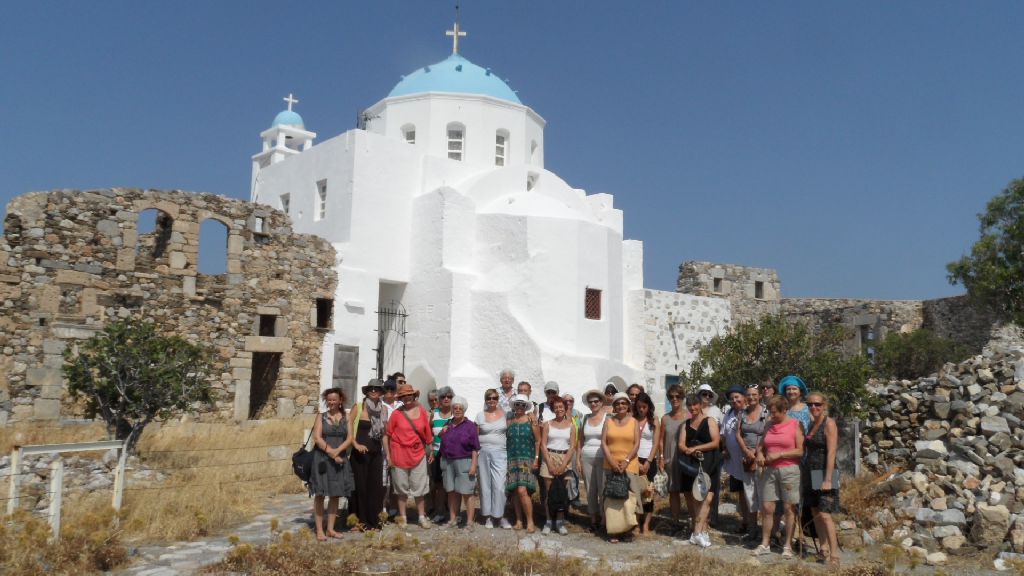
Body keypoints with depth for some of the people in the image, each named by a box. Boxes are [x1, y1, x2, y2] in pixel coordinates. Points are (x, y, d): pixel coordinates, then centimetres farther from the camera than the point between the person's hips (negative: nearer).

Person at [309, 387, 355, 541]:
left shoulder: (346, 418, 7)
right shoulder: (321, 417, 3)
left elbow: (349, 439, -1)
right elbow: (317, 438, -7)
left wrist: (337, 451, -17)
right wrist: (330, 452, -16)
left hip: (340, 459, 3)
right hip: (322, 459, -3)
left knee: (336, 494, 6)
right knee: (320, 494, -2)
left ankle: (330, 528, 15)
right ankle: (319, 530, 3)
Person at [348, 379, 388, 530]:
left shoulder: (384, 409, 7)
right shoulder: (357, 407, -5)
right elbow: (348, 427, -11)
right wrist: (356, 444, -19)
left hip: (376, 453, 4)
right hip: (360, 452, -4)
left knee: (376, 486, 7)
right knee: (361, 486, 2)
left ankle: (373, 520, 17)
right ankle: (361, 520, 12)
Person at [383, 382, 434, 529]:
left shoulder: (422, 411, -1)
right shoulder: (397, 413, -7)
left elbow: (427, 433, 6)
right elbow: (386, 434, -3)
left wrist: (429, 450, 7)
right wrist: (388, 455, -4)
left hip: (418, 454, 1)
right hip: (399, 455, -1)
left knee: (419, 489, 7)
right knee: (402, 488, 11)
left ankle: (422, 517, 18)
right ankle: (402, 517, 23)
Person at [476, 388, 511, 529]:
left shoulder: (504, 414, 5)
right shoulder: (480, 415, 6)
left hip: (500, 453, -1)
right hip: (483, 453, 1)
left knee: (499, 485, -7)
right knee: (485, 484, 5)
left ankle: (500, 515, 6)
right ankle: (487, 516, 15)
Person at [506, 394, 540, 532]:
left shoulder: (531, 420, 1)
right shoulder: (509, 421, 10)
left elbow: (538, 441, 0)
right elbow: (506, 441, 12)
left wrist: (536, 458, -6)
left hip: (527, 459, -4)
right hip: (512, 459, 4)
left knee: (522, 490, -16)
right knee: (514, 491, 3)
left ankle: (530, 522, -6)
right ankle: (519, 520, 14)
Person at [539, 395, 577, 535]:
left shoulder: (571, 425, 6)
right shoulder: (547, 424, 5)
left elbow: (572, 447, 1)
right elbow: (543, 445, 0)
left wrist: (563, 465, -9)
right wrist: (550, 464, -10)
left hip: (565, 459, 0)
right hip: (549, 458, 0)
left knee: (562, 492, -1)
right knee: (549, 491, -2)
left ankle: (560, 522, 8)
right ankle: (549, 521, 6)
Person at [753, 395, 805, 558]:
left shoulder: (795, 425, -4)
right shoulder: (770, 425, 11)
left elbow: (800, 451, -9)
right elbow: (760, 445, 20)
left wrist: (779, 454, -15)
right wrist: (759, 454, -1)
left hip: (789, 470, -4)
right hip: (770, 470, 5)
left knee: (789, 508, 2)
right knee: (767, 508, 3)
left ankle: (788, 545, 12)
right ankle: (765, 544, 11)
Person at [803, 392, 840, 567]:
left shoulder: (829, 423, -11)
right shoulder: (811, 423, 12)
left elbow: (831, 453, -16)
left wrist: (827, 479, -21)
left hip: (823, 473, -8)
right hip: (810, 472, 8)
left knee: (825, 515, -11)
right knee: (815, 513, 10)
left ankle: (834, 556, -6)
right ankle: (824, 549, 19)